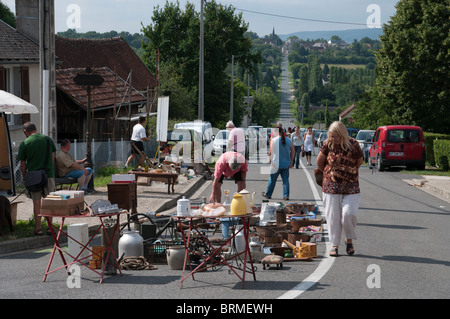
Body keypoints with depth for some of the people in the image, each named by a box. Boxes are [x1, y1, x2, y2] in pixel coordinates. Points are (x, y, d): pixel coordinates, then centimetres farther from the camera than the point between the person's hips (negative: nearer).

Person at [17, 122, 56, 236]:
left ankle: (38, 228, 8)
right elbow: (52, 157, 10)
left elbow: (23, 164, -2)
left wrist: (24, 177, 11)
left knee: (36, 203, 6)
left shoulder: (24, 144, -4)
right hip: (48, 174, 2)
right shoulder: (48, 139, 4)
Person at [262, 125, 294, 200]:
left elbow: (271, 152, -9)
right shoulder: (289, 140, 5)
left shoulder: (273, 140, -8)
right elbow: (293, 151, 9)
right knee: (285, 179, 7)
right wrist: (291, 162, 14)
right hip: (286, 164, 3)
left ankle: (267, 194, 22)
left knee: (272, 180, 9)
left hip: (276, 164, -3)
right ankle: (286, 196, 1)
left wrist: (271, 161, -2)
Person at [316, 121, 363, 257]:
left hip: (351, 187, -1)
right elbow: (319, 162, 10)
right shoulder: (328, 145, -4)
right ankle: (334, 245, 12)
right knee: (333, 216, 1)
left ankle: (349, 240, 12)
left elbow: (359, 162, 9)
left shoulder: (353, 145, -6)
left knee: (348, 214, -13)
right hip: (331, 187, 1)